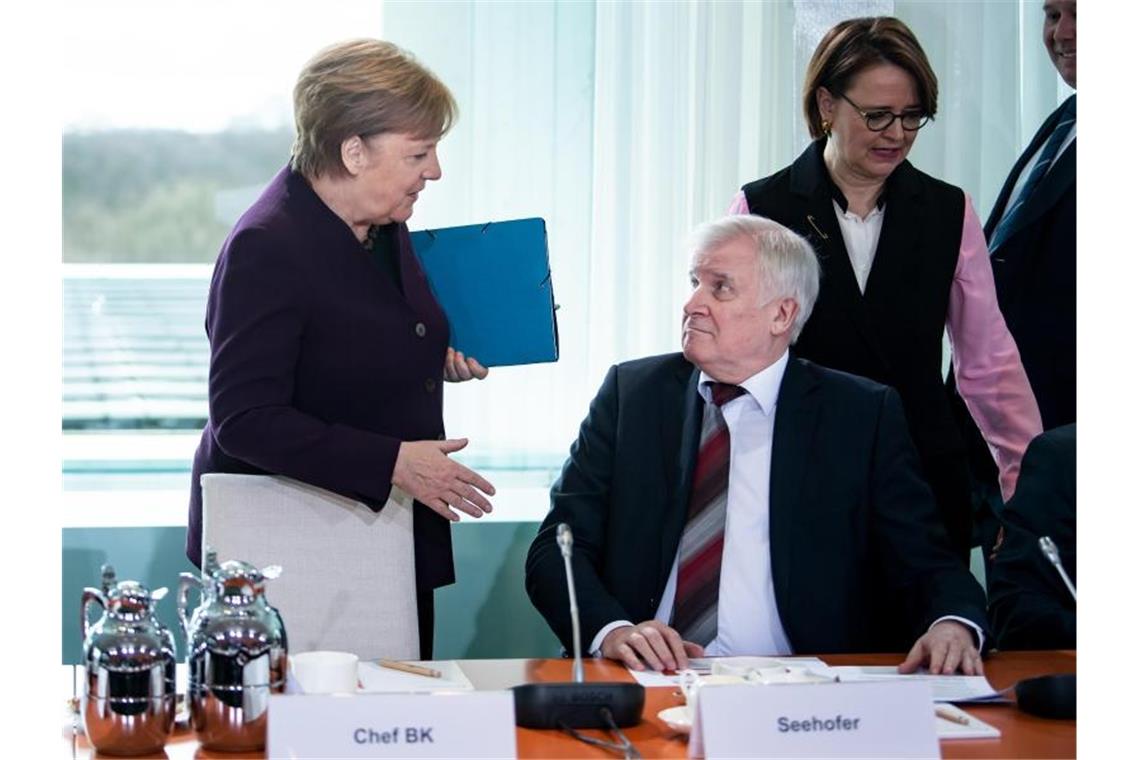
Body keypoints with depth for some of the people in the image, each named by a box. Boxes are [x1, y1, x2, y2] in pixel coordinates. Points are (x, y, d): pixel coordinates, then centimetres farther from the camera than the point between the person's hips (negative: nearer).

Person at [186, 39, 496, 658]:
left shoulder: (383, 226, 7)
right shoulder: (265, 247, -19)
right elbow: (245, 420, -22)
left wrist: (436, 358, 4)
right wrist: (393, 462, -24)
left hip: (393, 538, 8)